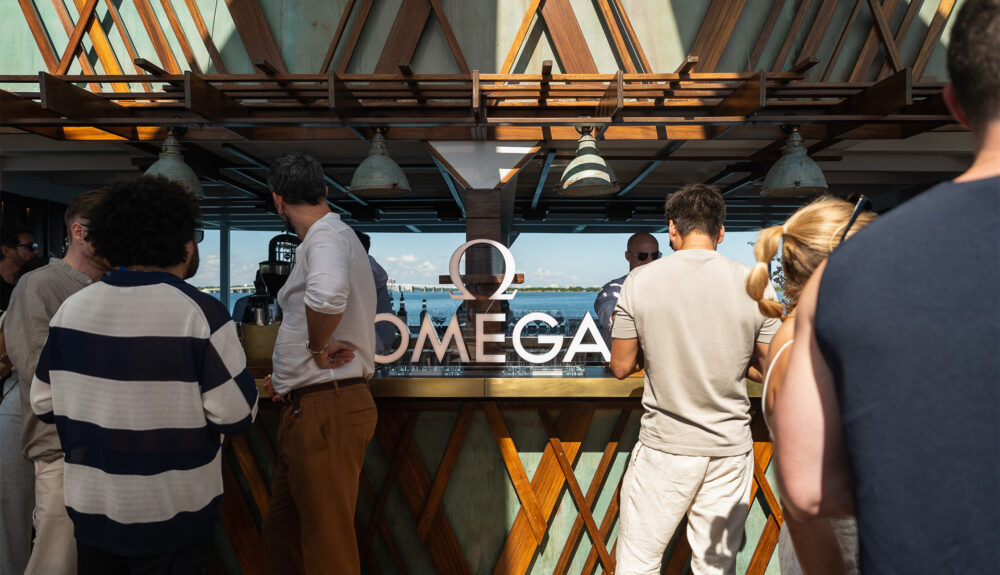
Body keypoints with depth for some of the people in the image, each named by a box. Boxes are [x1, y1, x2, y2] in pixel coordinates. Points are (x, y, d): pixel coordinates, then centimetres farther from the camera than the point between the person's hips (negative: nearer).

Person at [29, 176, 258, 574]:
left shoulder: (72, 307, -4)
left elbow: (45, 404, 5)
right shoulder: (199, 312, -20)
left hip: (89, 504, 5)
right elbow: (236, 416, -19)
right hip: (170, 512, -4)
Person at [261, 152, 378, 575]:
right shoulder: (335, 235, 18)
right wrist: (287, 378, 21)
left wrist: (318, 349, -21)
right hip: (306, 409, 10)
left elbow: (327, 295, -38)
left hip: (326, 409, -10)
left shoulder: (326, 236, -15)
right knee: (281, 533, 19)